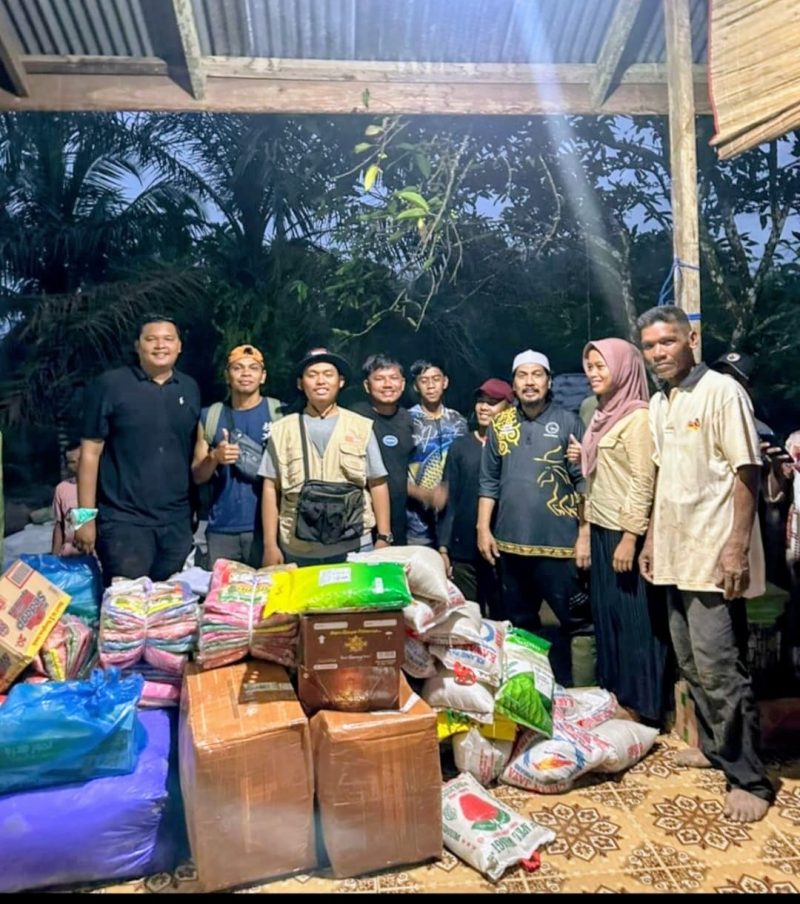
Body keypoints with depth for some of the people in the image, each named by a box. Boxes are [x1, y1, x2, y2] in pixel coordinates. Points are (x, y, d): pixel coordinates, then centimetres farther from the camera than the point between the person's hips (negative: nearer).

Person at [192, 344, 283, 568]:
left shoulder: (278, 413, 1)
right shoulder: (210, 416, 8)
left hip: (266, 525, -2)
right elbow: (197, 476, 10)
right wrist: (214, 457, -10)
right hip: (222, 528, 2)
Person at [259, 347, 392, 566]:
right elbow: (271, 488, 5)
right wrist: (270, 544, 1)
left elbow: (377, 484, 4)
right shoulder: (282, 430, 4)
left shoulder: (361, 427, 3)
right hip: (298, 551, 1)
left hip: (354, 546, 0)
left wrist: (384, 538, 0)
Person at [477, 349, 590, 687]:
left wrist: (587, 534, -7)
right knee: (518, 623, 16)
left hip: (558, 543, -3)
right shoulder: (500, 425, 6)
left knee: (564, 624, 5)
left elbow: (584, 481, -2)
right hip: (510, 542, 3)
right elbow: (489, 481, 9)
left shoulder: (568, 422, -2)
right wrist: (483, 527, 3)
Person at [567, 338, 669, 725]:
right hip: (601, 531, 9)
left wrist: (630, 537, -20)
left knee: (634, 620, 1)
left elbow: (643, 481, -18)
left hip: (625, 533, -9)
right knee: (606, 616, 14)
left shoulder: (638, 416, -12)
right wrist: (586, 535, 12)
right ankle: (616, 699, 26)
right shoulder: (603, 416, 14)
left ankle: (640, 707, 13)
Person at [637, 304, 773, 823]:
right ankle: (716, 746, 33)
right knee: (692, 664, 16)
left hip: (713, 556, -8)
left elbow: (747, 472, -14)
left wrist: (737, 547, -19)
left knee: (719, 670, -4)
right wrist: (652, 538, 17)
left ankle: (749, 778, 10)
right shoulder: (658, 404, 12)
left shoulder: (722, 392, -11)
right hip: (676, 555, 8)